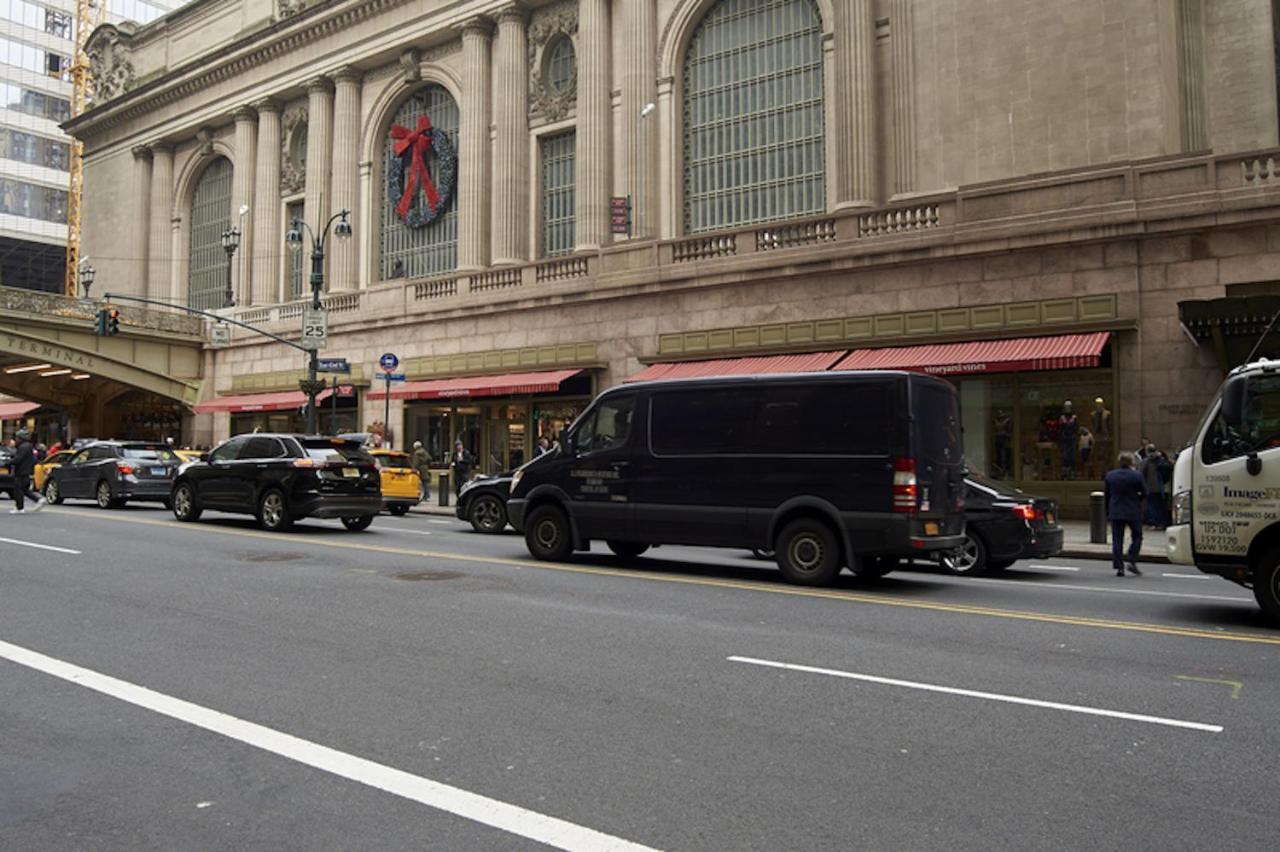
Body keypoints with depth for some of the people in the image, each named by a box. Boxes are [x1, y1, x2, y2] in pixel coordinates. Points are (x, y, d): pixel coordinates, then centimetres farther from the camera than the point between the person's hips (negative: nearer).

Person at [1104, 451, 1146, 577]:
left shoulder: (1109, 476, 1)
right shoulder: (1136, 476, -8)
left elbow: (1106, 496, 6)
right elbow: (1144, 493, -3)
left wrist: (1108, 513, 14)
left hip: (1116, 512, 2)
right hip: (1133, 512, -2)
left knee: (1117, 540, 5)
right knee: (1136, 536, 14)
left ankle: (1118, 567, 1)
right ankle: (1132, 562, 3)